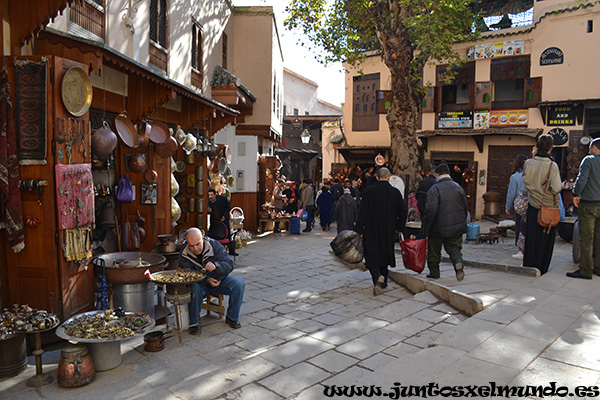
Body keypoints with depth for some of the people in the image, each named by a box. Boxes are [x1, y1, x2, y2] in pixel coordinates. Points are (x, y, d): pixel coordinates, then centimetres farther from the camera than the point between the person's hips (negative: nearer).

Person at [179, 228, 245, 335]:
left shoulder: (215, 245, -16)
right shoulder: (184, 254, -15)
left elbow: (229, 265, -20)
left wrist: (215, 266, -43)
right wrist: (207, 280, -32)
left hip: (219, 280, 1)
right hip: (200, 283, -1)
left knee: (239, 283, -22)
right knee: (193, 288, -35)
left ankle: (232, 317, -5)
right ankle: (194, 323, -16)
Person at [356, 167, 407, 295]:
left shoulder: (368, 191, -8)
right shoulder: (395, 192, -2)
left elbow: (362, 212, -8)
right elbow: (403, 210, -1)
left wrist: (359, 230, -3)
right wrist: (398, 227, 10)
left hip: (371, 231, -2)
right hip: (388, 231, 3)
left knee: (371, 256, 3)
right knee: (384, 255, 17)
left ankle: (378, 277, -23)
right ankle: (383, 283, 25)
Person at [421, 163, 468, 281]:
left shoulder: (434, 189, -14)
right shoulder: (458, 187, 5)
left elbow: (430, 211, -19)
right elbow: (465, 207, 11)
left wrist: (425, 230, -13)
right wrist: (462, 223, 23)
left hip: (438, 228, -4)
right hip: (457, 227, 4)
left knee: (434, 251, 12)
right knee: (454, 248, 13)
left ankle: (434, 273, 21)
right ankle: (458, 262, -16)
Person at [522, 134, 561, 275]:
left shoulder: (528, 163, -6)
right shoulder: (552, 166, -16)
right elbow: (556, 188, -20)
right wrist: (553, 186, 0)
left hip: (533, 205, 3)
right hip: (548, 207, -3)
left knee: (531, 238, 13)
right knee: (545, 238, 10)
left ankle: (528, 265, 20)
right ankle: (540, 267, 19)